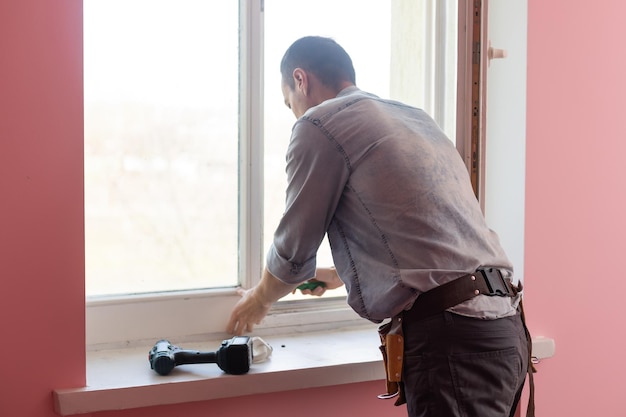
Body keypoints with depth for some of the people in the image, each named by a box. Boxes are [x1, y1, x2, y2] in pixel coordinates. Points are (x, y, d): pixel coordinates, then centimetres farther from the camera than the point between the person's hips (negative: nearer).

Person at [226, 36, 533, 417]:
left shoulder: (319, 125, -1)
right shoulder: (417, 118, 24)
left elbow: (294, 251, 6)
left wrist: (259, 301, 27)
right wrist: (338, 275, 51)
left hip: (452, 338, -8)